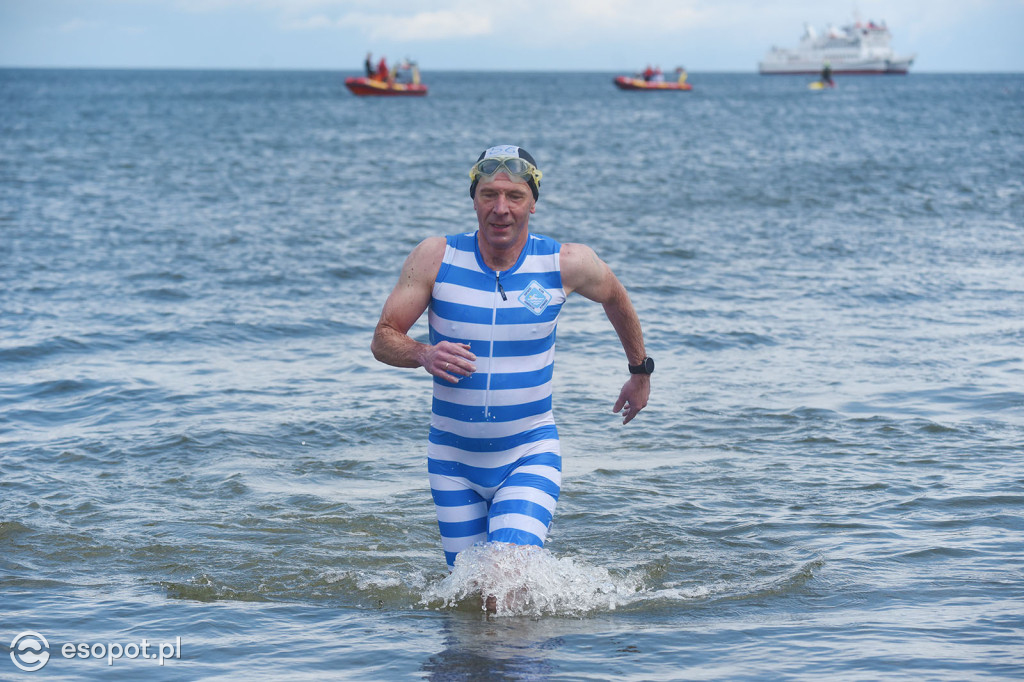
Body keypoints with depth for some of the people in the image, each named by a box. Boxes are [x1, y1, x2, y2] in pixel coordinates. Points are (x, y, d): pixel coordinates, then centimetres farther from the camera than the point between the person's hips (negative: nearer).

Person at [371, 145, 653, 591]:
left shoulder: (568, 264, -9)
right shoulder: (435, 258, -9)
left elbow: (617, 302, 13)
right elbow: (383, 339, -5)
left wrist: (640, 373, 25)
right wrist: (423, 355, -26)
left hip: (530, 454, -2)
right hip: (452, 459, 2)